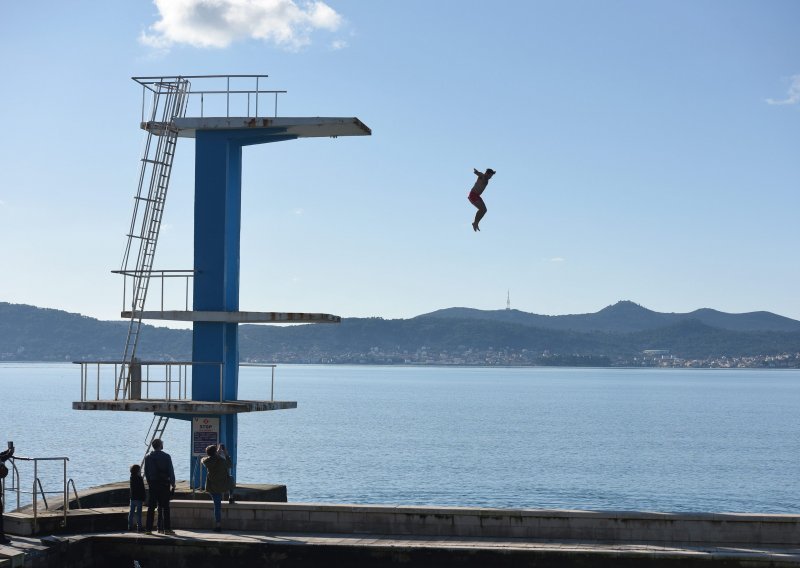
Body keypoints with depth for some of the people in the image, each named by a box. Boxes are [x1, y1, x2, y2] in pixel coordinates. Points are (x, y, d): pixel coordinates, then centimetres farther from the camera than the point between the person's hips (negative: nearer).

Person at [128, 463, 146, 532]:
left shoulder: (132, 478, 5)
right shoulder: (140, 479, -13)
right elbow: (142, 490, -13)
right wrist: (143, 499, -8)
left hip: (132, 498, 6)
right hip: (139, 498, -6)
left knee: (131, 513, 10)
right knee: (138, 513, -4)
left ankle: (130, 527, 13)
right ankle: (139, 527, -3)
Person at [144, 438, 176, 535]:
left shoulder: (148, 457, 4)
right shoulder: (166, 456, -6)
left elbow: (146, 472, 7)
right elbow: (171, 471, -6)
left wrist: (149, 483, 15)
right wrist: (173, 484, -1)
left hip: (153, 484, 3)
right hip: (164, 484, -3)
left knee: (151, 507, 5)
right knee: (165, 507, 1)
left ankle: (149, 529, 3)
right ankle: (167, 528, -2)